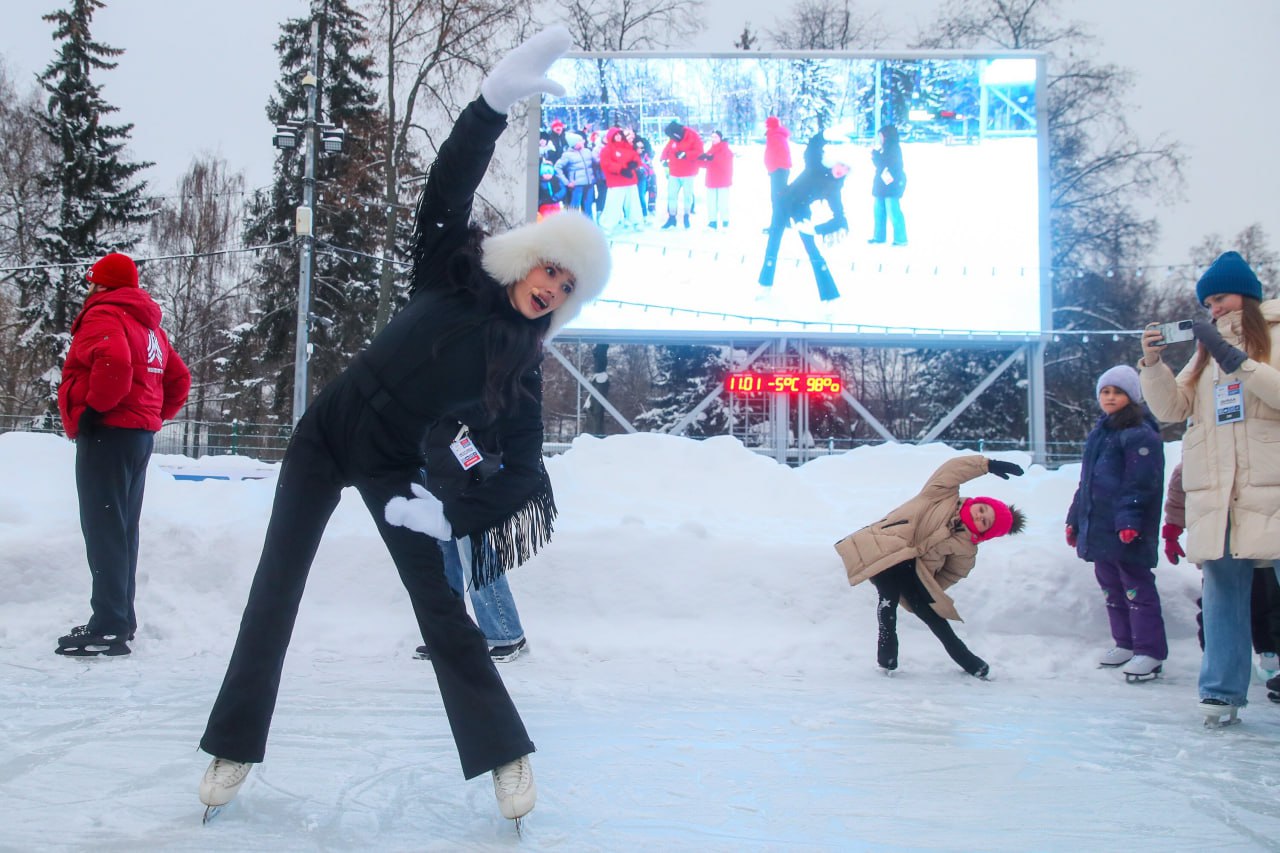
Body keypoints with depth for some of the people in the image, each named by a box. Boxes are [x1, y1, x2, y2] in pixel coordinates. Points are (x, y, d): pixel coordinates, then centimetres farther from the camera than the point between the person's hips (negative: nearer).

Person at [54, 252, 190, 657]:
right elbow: (178, 380, 21)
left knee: (103, 530, -8)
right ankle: (120, 618, 20)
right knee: (121, 530, 14)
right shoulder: (149, 325, 19)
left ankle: (108, 627, -9)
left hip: (107, 434, -9)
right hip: (140, 435, 9)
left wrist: (90, 411, -19)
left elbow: (114, 362, -29)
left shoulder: (103, 314, -9)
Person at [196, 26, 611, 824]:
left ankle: (505, 754, 5)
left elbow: (525, 471, -10)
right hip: (326, 437, 1)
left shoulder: (519, 364, -8)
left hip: (395, 468, 0)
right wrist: (496, 100, -36)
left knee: (437, 600, -5)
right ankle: (234, 748, 14)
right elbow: (447, 190, -24)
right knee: (276, 587, 2)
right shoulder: (452, 272, -9)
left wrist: (452, 511, -23)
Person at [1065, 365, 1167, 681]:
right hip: (1098, 529, 9)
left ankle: (1150, 652, -3)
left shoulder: (1140, 434, -9)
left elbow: (1141, 483, -18)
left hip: (1126, 532, -9)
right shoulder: (1098, 433, 18)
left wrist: (1129, 520, -25)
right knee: (1111, 588, 16)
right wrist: (1075, 519, 22)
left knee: (1136, 588, -7)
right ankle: (1124, 643, 26)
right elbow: (1086, 482, 23)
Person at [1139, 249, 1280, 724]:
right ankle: (1222, 690, 5)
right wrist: (1152, 364, -2)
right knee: (1222, 590, 2)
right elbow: (1172, 408, 13)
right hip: (1215, 494, 4)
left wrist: (1235, 360, -17)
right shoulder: (1206, 351, 21)